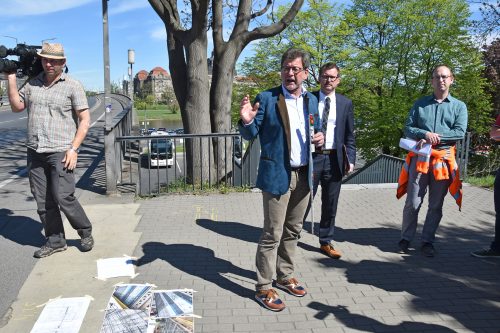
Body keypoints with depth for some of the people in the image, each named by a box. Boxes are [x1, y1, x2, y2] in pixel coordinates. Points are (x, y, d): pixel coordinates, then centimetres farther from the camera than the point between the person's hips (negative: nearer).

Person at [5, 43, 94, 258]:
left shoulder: (72, 86, 0)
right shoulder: (32, 83, 13)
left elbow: (85, 120, -4)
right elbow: (16, 106, 12)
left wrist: (73, 148, -12)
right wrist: (11, 78, 4)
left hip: (60, 152, -5)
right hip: (35, 152, 5)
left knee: (63, 198, -9)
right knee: (42, 201, 7)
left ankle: (86, 232, 13)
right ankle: (55, 241, 20)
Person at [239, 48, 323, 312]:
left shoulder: (312, 100, 9)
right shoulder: (266, 98, -7)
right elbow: (250, 135, -6)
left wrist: (319, 138, -3)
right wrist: (247, 121, -28)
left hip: (303, 175, 6)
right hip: (277, 174, -6)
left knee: (292, 231, 17)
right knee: (272, 234, -1)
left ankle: (285, 277, 33)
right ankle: (263, 288, 12)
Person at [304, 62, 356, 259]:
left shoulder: (346, 103, 7)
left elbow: (349, 135, 9)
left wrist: (350, 159, 0)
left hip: (334, 159, 3)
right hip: (311, 157, -2)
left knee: (330, 205, 11)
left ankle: (326, 243, 25)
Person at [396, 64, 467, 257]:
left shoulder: (459, 106, 7)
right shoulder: (420, 103, 10)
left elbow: (460, 132, -5)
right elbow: (408, 128, 4)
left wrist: (435, 138, -14)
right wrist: (425, 134, -15)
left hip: (444, 160, 1)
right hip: (420, 157, 0)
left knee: (436, 205, 7)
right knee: (413, 203, 0)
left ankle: (427, 241, 20)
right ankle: (406, 239, 14)